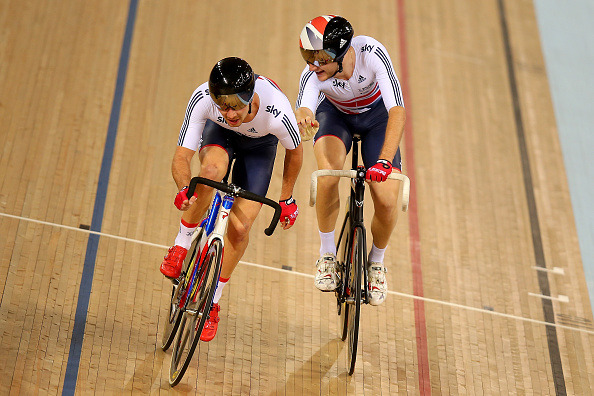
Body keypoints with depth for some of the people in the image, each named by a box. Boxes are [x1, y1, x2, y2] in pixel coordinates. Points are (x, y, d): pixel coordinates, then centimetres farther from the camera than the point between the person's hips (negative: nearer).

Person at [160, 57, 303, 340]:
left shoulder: (276, 112, -40)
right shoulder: (202, 99, -38)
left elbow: (295, 151, -17)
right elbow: (181, 157, -34)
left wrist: (287, 199, -5)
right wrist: (185, 189, -56)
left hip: (259, 144, 0)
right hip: (219, 134, 1)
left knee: (240, 227, -10)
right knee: (211, 171, -37)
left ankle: (212, 302, 12)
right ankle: (182, 246, -14)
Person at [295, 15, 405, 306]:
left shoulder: (371, 53, -39)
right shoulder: (313, 75, -34)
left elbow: (397, 110, -46)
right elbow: (304, 108, -50)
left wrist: (384, 161, -58)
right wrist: (303, 118, -75)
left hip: (376, 116, 0)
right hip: (335, 115, 0)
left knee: (387, 202, -14)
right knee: (329, 176, -31)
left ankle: (376, 262, 17)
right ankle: (327, 255, -8)